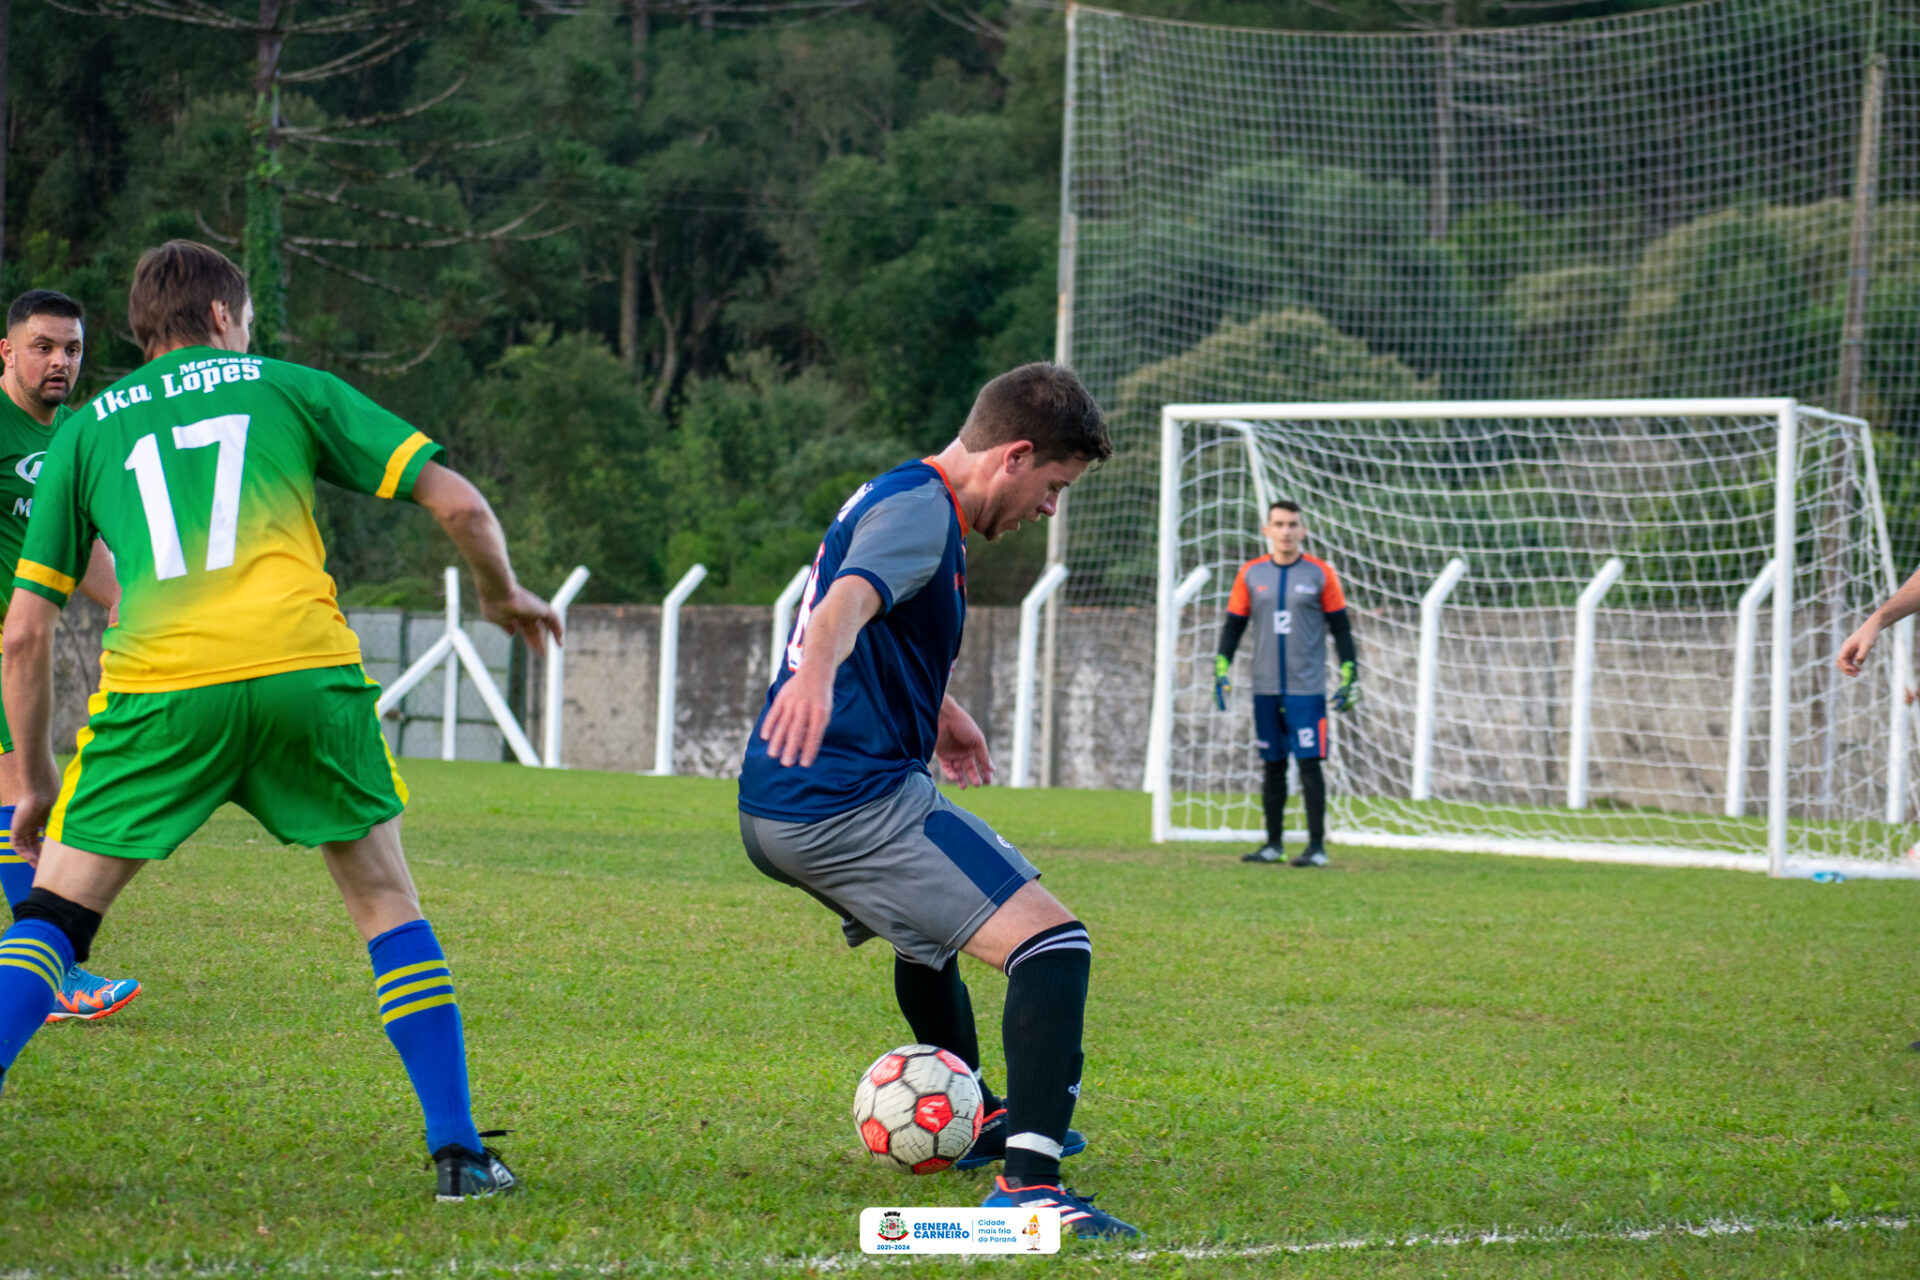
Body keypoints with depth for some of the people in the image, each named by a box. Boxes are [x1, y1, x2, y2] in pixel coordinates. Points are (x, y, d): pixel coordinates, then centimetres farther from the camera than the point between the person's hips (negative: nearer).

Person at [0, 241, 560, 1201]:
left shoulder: (86, 430, 22)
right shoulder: (292, 390, 20)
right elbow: (460, 506, 13)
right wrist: (503, 595, 33)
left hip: (158, 689, 0)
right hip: (303, 669, 0)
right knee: (385, 900, 18)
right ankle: (457, 1150, 15)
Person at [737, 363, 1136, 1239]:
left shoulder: (899, 497, 20)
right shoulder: (921, 511, -13)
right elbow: (847, 602, -35)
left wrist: (936, 710, 52)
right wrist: (815, 675, -55)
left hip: (777, 809, 11)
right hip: (854, 801, -11)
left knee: (931, 926, 39)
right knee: (1051, 943, -19)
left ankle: (972, 1123, 59)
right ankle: (1028, 1184, -33)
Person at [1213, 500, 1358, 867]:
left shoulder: (1320, 574, 1)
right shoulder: (1250, 574, 7)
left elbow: (1340, 628, 5)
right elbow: (1234, 625, 12)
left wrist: (1350, 678, 1)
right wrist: (1221, 670, 3)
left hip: (1307, 689, -3)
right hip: (1265, 687, 3)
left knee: (1310, 764, -7)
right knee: (1272, 766, 7)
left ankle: (1316, 846, -4)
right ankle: (1273, 844, 13)